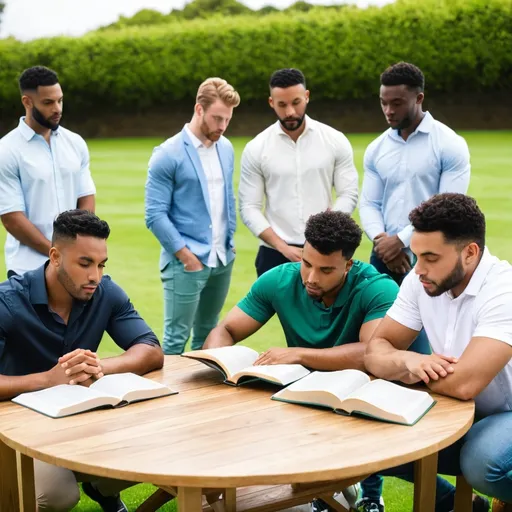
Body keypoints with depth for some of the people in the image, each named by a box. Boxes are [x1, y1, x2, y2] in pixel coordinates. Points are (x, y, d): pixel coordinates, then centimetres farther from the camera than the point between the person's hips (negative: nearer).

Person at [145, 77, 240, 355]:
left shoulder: (226, 148, 8)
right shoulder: (168, 154, -10)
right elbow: (155, 215, -13)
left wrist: (229, 240, 11)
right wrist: (186, 255, -14)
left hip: (223, 260, 6)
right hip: (186, 262, -6)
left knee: (207, 334, 16)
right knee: (176, 337, -1)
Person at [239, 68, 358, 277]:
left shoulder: (335, 141, 0)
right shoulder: (256, 149, -1)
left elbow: (348, 194, 0)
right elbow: (249, 208, -3)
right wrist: (282, 246, -14)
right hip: (275, 254, 0)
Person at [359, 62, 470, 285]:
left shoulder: (450, 145, -5)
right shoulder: (376, 149, 10)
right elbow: (369, 204, 7)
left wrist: (400, 240, -14)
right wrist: (382, 240, -12)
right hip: (385, 257, 4)